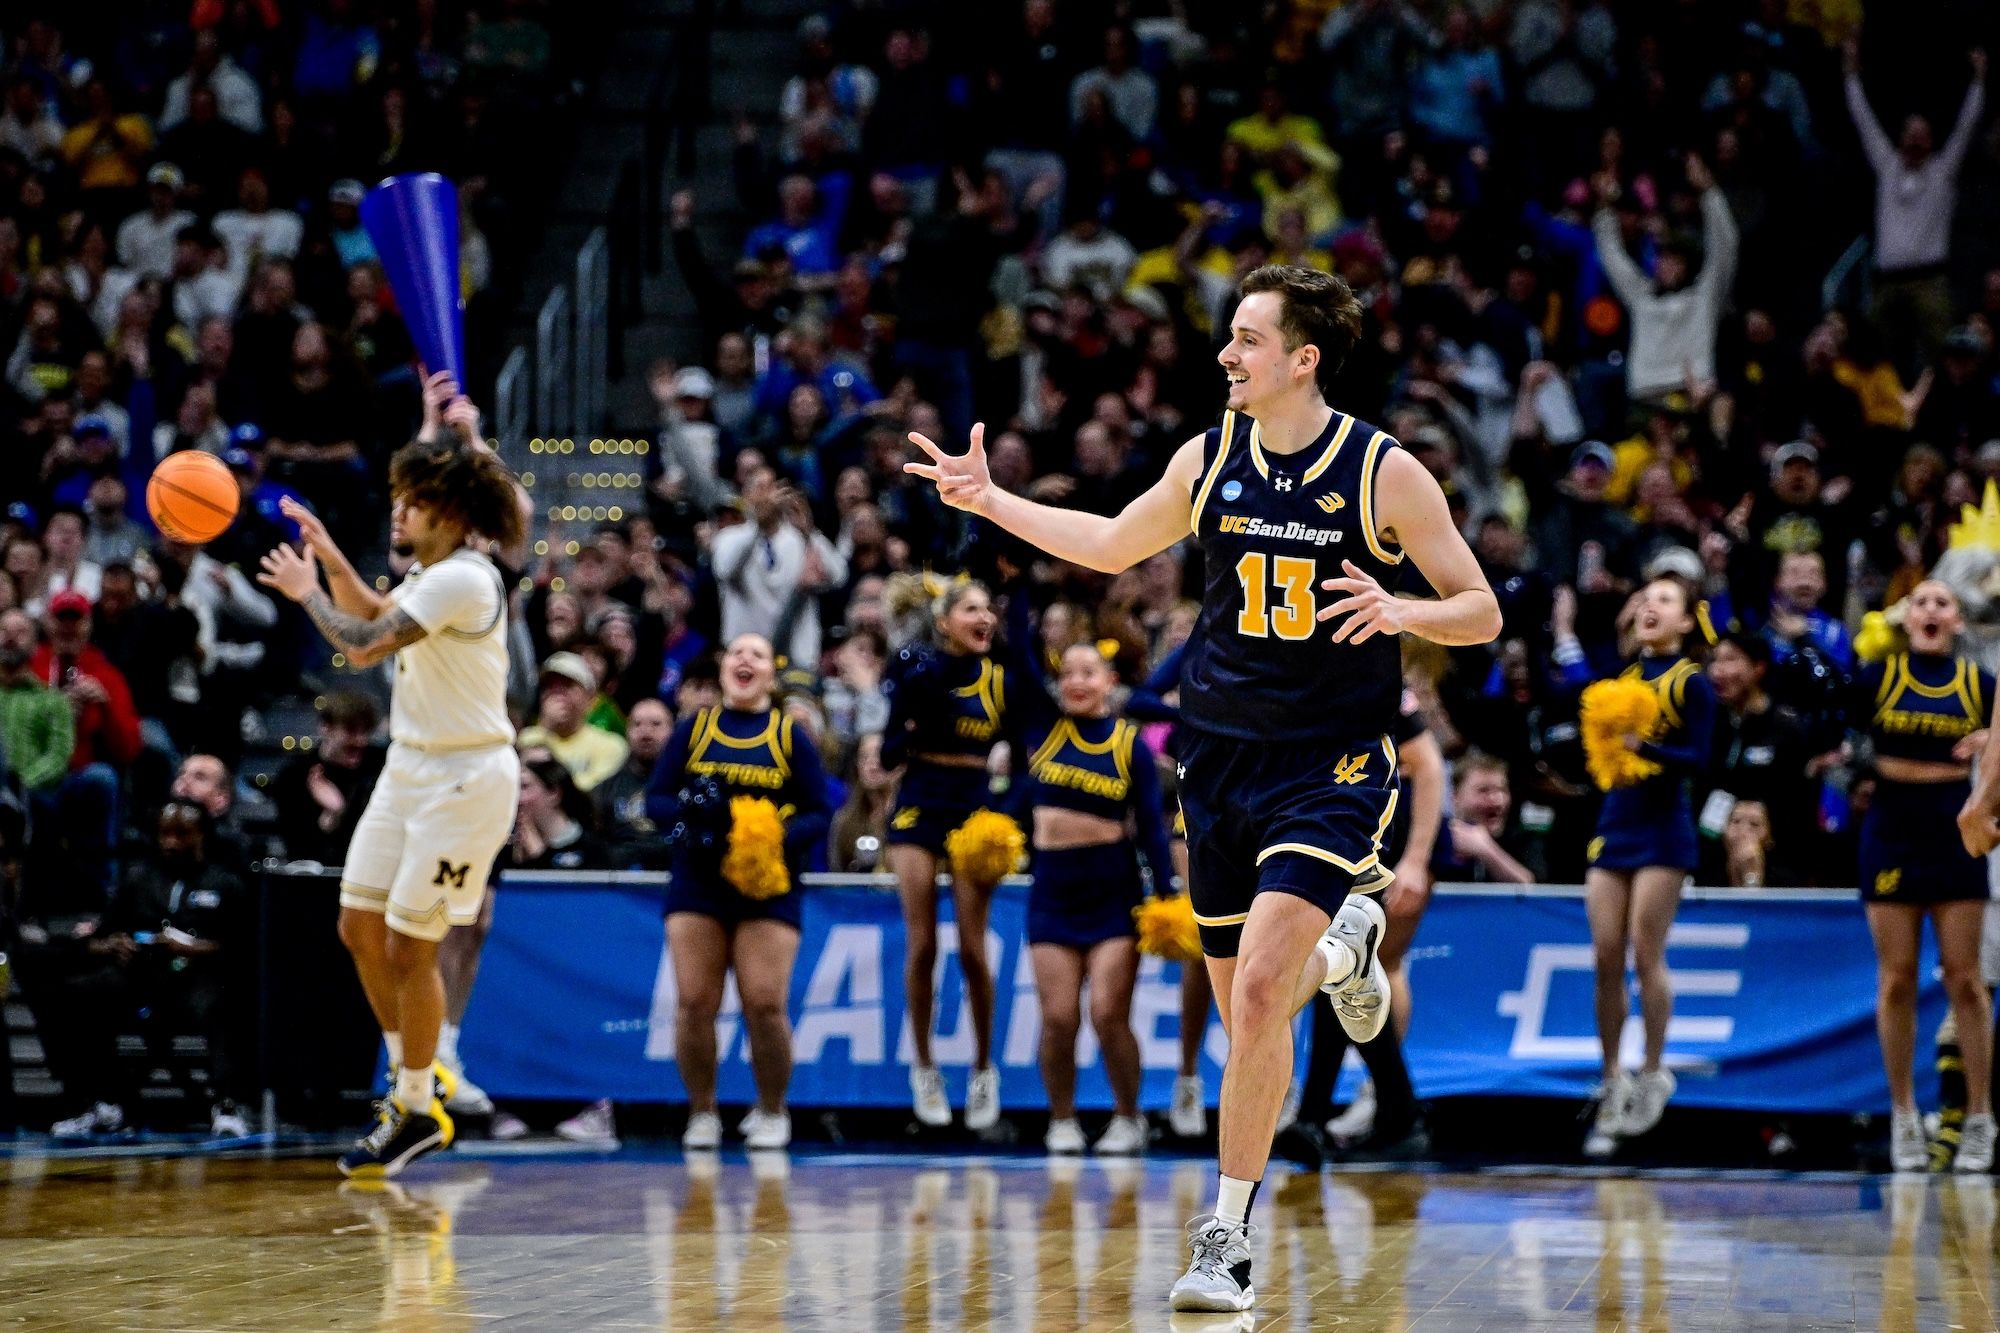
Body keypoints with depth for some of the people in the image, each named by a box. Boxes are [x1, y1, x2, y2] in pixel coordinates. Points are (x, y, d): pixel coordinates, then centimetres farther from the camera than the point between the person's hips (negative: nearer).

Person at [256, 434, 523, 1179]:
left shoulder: (462, 580, -21)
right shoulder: (432, 573, 9)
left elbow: (362, 644, -24)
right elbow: (376, 617, 29)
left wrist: (307, 590, -8)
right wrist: (331, 557, 15)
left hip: (464, 778, -10)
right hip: (411, 767, 10)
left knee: (409, 948, -5)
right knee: (361, 927, 11)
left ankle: (419, 1114, 8)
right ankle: (413, 1081, 25)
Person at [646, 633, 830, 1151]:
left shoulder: (790, 736, 5)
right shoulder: (692, 730, 8)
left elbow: (818, 814, 3)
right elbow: (655, 799, 5)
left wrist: (779, 841, -16)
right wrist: (692, 813, -17)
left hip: (769, 889, -1)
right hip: (696, 884, 1)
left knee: (765, 1005, -9)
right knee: (695, 1003, -5)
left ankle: (771, 1113, 10)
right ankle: (702, 1113, 10)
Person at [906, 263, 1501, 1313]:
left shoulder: (1383, 472, -9)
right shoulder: (1209, 458, 4)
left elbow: (1480, 611, -4)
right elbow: (1112, 545, 21)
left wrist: (1398, 610, -23)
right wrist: (989, 501, 16)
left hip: (1333, 765, -5)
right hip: (1221, 758, 5)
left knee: (1258, 988, -20)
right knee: (1246, 1009, 10)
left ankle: (1226, 1239, -10)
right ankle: (1344, 948, 46)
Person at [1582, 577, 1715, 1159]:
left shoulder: (1692, 682, -2)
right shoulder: (1624, 675, 14)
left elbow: (1698, 759, -11)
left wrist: (1644, 745, -24)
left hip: (1662, 832, -5)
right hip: (1613, 826, 5)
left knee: (1646, 953, -10)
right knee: (1606, 957, -1)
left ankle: (1653, 1075, 0)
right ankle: (1612, 1085, 4)